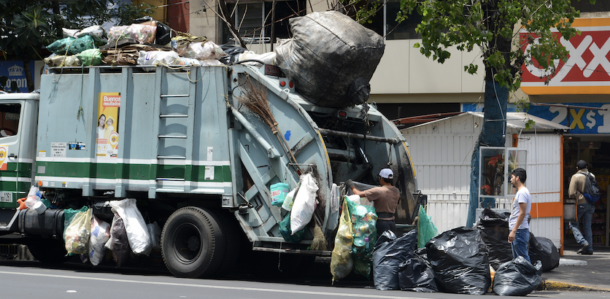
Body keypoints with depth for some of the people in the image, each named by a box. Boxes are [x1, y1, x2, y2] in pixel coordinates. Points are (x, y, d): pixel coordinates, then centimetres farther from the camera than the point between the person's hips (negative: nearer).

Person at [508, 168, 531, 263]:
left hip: (520, 230, -11)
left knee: (523, 258, -11)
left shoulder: (522, 192, -13)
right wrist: (513, 230, 20)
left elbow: (522, 213, -21)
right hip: (516, 231, 11)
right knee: (516, 258, 13)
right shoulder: (520, 192, 19)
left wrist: (514, 231, -23)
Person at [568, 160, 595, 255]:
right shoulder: (592, 176, 7)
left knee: (573, 224, 7)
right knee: (587, 226, 10)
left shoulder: (575, 177, -10)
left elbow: (572, 193, -14)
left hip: (580, 203, -6)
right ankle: (589, 248, 7)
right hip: (590, 204, 6)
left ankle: (583, 242, -10)